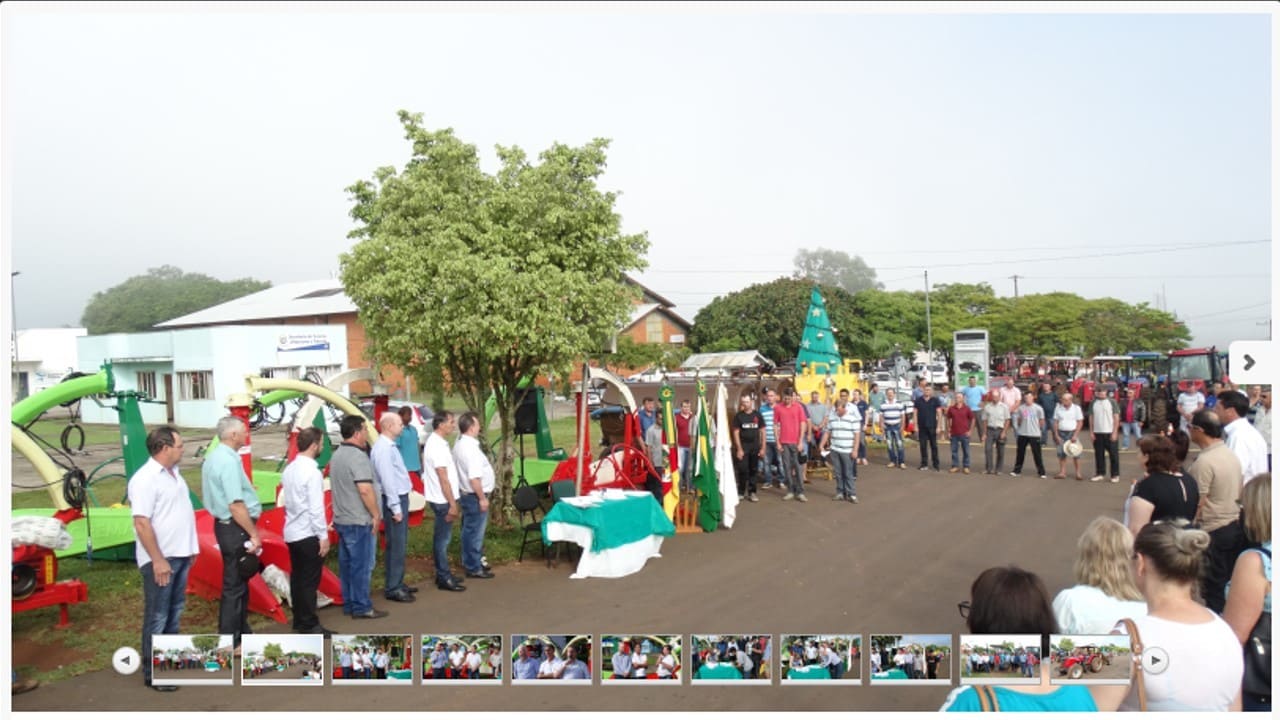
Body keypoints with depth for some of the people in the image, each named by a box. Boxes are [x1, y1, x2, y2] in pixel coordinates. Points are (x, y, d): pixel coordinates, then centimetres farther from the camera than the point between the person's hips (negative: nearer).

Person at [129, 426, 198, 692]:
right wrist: (158, 561, -23)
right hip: (160, 560, -9)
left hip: (180, 556, 9)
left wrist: (191, 548, 17)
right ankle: (153, 674, 12)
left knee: (175, 611, 17)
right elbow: (141, 523, -23)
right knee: (157, 617, 2)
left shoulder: (174, 473, 10)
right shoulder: (145, 479, -19)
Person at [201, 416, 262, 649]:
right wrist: (254, 534, -19)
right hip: (236, 528, -10)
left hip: (226, 525, 10)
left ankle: (241, 632, 32)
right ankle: (230, 642, 8)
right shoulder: (229, 461, -21)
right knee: (235, 584, -1)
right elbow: (236, 505, -25)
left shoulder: (213, 457, 10)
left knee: (239, 581, 20)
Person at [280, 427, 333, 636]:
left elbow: (286, 501, 13)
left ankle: (299, 622, 23)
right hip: (308, 534, -8)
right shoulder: (312, 472, -18)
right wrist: (323, 535, -14)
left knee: (297, 577, 14)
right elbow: (316, 508, -20)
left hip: (292, 532, 8)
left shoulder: (289, 470, 8)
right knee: (310, 580, -1)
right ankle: (309, 625, 5)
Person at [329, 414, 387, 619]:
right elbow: (365, 489, -25)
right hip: (359, 521, -9)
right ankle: (362, 607, 3)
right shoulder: (357, 456, -18)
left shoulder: (337, 455, 12)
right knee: (362, 564, -2)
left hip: (342, 519, 9)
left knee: (347, 563, 14)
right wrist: (376, 515, -16)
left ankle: (349, 604, 21)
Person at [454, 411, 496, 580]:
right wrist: (482, 498, -19)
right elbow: (474, 478, -27)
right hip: (474, 496, -10)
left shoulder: (459, 444, 8)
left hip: (465, 494, 10)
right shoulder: (471, 448, -24)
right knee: (475, 533, 1)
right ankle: (474, 568, 10)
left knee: (469, 531, 19)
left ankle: (469, 563, 31)